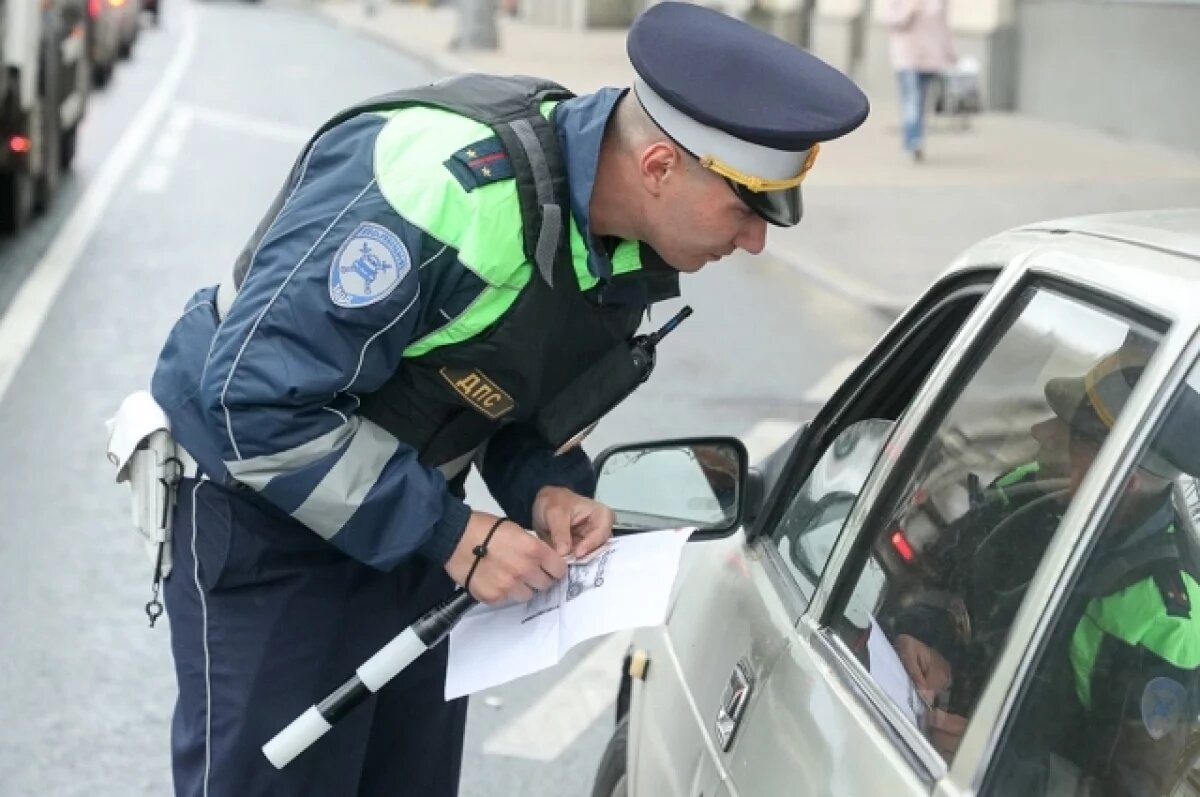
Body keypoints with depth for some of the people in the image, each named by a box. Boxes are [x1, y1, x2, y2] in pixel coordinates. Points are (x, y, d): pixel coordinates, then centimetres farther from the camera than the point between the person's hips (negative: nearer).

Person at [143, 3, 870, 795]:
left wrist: (548, 485, -11)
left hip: (405, 515, 7)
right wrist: (451, 535, -26)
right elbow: (259, 397, -30)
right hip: (266, 509, -7)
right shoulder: (443, 184, -32)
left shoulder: (631, 242, -6)